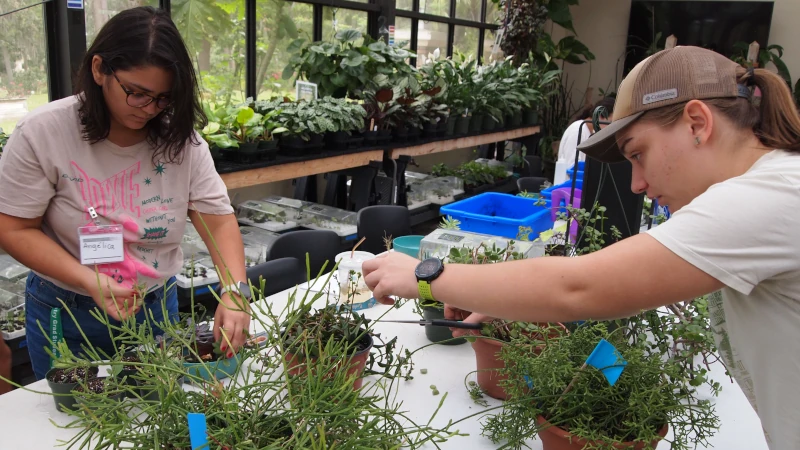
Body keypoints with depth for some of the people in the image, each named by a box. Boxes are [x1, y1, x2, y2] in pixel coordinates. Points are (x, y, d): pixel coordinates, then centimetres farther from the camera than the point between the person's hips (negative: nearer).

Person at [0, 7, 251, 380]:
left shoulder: (180, 138, -10)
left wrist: (234, 291, -26)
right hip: (67, 314, -2)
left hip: (158, 307, 2)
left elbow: (218, 220, -10)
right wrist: (89, 282, -24)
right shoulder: (42, 133, -15)